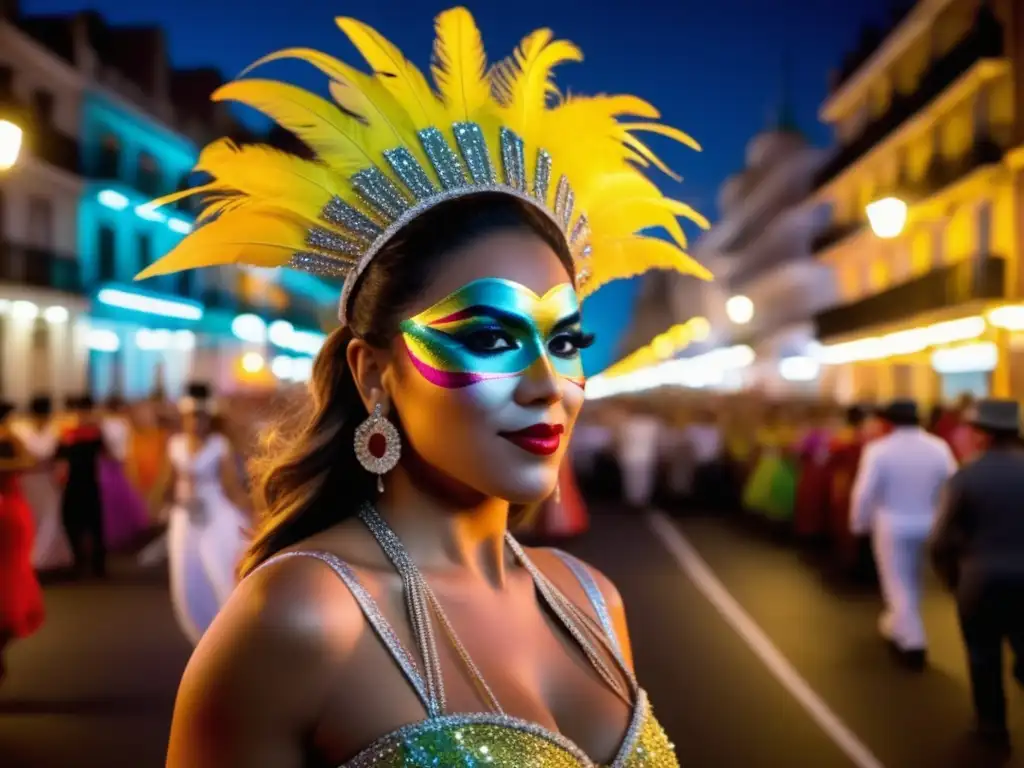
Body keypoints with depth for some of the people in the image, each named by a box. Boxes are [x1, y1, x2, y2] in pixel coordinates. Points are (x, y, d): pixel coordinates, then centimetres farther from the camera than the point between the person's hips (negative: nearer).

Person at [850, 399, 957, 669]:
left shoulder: (879, 450, -15)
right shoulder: (939, 447, -5)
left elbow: (865, 493, -13)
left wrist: (859, 524, 1)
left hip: (892, 527, -4)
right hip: (928, 525, 4)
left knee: (899, 583, 5)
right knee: (911, 579, 23)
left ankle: (913, 643, 2)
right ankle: (897, 625, 41)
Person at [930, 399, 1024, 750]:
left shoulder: (965, 477, -10)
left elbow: (941, 541, -8)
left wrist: (952, 578, 9)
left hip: (981, 581, -2)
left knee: (984, 656, 16)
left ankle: (993, 725, 26)